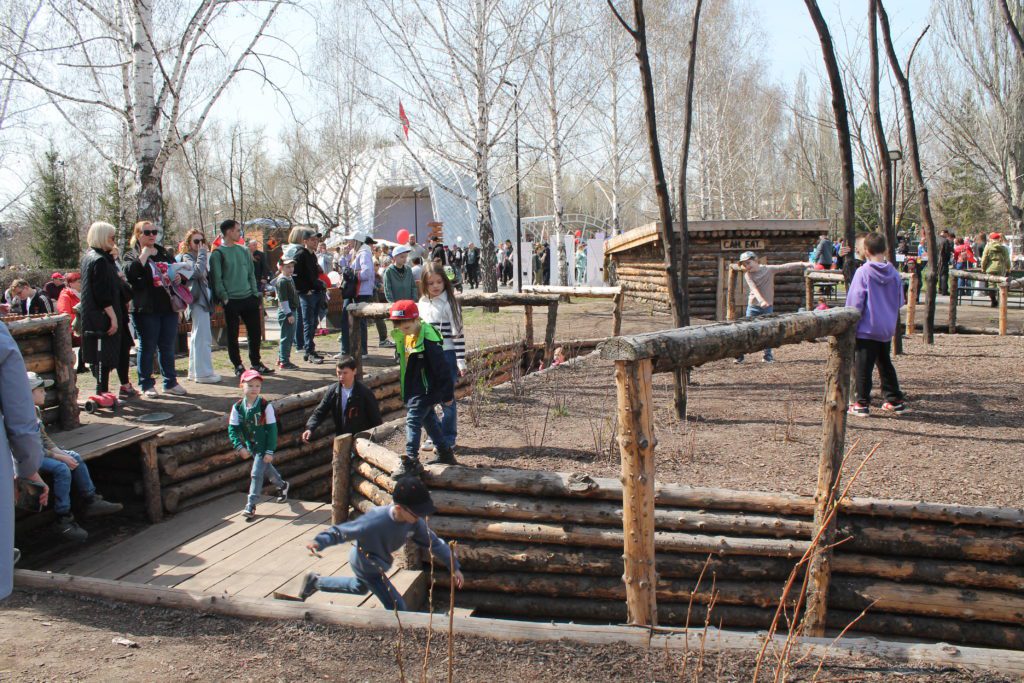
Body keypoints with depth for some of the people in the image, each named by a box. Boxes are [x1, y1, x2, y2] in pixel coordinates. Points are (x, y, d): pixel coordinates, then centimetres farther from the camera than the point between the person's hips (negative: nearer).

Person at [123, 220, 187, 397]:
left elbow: (178, 270, 27)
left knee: (168, 347, 11)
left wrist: (179, 277, 5)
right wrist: (144, 255, -17)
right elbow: (130, 273, -21)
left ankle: (170, 382, 20)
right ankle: (147, 384, 11)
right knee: (147, 347, 2)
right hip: (146, 309, -5)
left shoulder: (165, 253, 15)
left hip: (168, 307, 5)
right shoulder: (133, 255, -1)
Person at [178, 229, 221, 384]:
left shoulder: (202, 257, 20)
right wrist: (202, 254, -14)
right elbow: (197, 272, -23)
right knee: (203, 337, -10)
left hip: (204, 298, 10)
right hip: (198, 299, -9)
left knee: (197, 336, 13)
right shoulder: (187, 257, -6)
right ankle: (204, 373, -9)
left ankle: (195, 371, 20)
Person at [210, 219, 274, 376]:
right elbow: (216, 279, -8)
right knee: (233, 335, 3)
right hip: (231, 301, -5)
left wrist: (255, 294, 7)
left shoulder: (244, 251, 13)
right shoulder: (218, 253, -4)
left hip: (249, 299, 5)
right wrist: (224, 298, -14)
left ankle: (256, 363, 21)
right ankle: (238, 366, 14)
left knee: (255, 332, 8)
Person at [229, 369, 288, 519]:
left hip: (264, 447, -5)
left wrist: (270, 451, -16)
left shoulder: (265, 406, -18)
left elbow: (272, 429, -15)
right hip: (251, 447, 5)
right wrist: (240, 446, -16)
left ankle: (251, 506, 4)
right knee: (267, 470, 22)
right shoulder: (237, 407, -7)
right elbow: (232, 429, -4)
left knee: (256, 474, -7)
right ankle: (282, 485, 48)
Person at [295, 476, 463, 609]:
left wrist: (454, 566, -14)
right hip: (365, 565, -7)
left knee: (361, 587, 35)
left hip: (379, 563, 7)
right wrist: (319, 542, -49)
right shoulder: (375, 521, -42)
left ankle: (315, 581, 51)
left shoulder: (415, 521, -25)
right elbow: (341, 531, -33)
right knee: (397, 607, -9)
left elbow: (434, 542, -12)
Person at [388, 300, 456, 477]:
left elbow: (443, 369, -19)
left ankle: (411, 461, -16)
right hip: (412, 389, 9)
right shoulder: (403, 337, 2)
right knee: (429, 420, 19)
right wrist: (405, 390, 22)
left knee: (413, 421, -15)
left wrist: (447, 394, -14)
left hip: (425, 390, -9)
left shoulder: (428, 340, -24)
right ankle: (445, 454, 32)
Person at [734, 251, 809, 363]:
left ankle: (768, 355, 16)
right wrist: (761, 300, -32)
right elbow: (754, 289, -17)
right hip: (753, 306, 0)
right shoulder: (747, 275, -4)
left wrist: (802, 264, -11)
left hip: (767, 306, 0)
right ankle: (740, 356, 5)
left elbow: (786, 267, -3)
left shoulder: (769, 269, -1)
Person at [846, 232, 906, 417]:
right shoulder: (894, 273, 2)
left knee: (863, 367, 1)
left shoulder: (863, 272, -13)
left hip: (866, 328, -5)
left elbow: (855, 301, -13)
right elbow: (899, 301, 12)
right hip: (887, 329, 6)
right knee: (885, 364, 19)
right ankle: (895, 400, 25)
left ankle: (862, 404, 4)